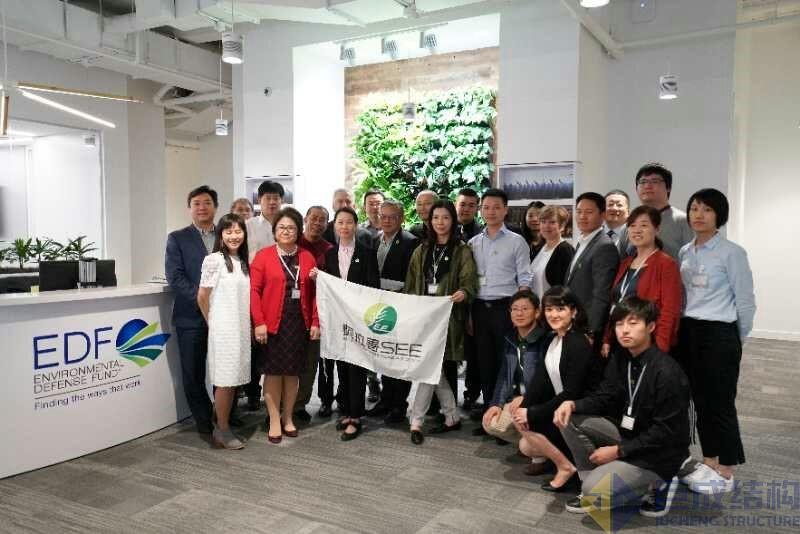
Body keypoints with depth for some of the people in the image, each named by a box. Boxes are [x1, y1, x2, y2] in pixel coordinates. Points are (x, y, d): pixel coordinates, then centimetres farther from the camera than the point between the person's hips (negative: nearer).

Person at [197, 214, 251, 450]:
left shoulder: (243, 262, 11)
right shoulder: (214, 260, -9)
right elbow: (202, 297, -6)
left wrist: (250, 324, 11)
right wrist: (212, 322, 4)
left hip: (242, 328, 6)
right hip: (223, 329, -6)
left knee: (234, 379, 10)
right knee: (225, 380, -1)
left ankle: (223, 426, 21)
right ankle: (222, 431, 11)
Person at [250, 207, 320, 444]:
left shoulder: (307, 258, 7)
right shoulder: (263, 256, -2)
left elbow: (314, 293, 7)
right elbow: (254, 291, -6)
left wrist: (315, 322, 1)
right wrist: (259, 322, -12)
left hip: (299, 323, 3)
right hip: (272, 324, -2)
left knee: (293, 372, 10)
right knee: (273, 372, 4)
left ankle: (288, 418, 26)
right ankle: (274, 421, 17)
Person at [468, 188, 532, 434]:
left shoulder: (516, 241, 1)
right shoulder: (473, 243, 11)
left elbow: (524, 280, -2)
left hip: (505, 307, -4)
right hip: (479, 308, 4)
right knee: (485, 360, 9)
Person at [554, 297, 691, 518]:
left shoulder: (667, 373, -24)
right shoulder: (620, 359, 0)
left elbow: (665, 432, -22)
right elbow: (603, 398, 3)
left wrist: (618, 450, -20)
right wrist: (572, 404, -17)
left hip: (658, 453, -8)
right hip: (627, 434, 8)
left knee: (593, 492, -19)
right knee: (570, 419, -6)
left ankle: (656, 486, 2)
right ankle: (594, 480, 2)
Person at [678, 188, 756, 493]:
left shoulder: (732, 253, -10)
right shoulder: (684, 253, 8)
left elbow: (745, 301, -5)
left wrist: (737, 339, 3)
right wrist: (684, 329, 10)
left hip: (718, 334, -6)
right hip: (688, 333, 6)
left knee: (719, 402, 2)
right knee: (700, 400, 13)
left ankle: (725, 472, 16)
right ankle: (709, 462, 27)